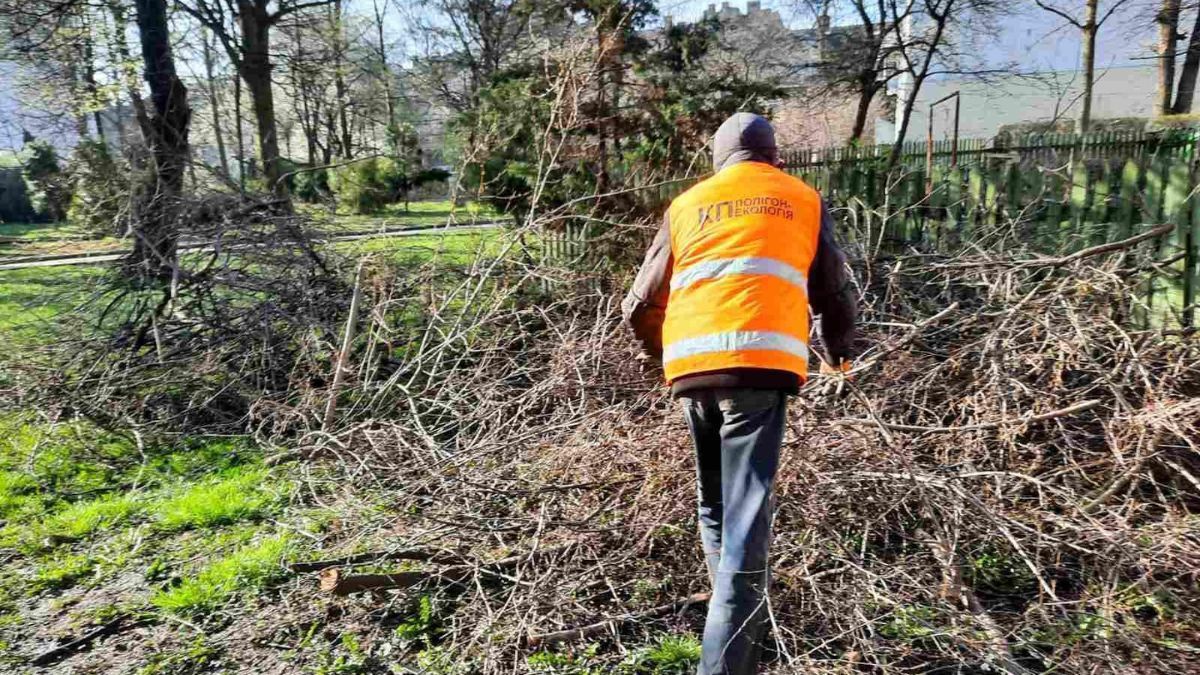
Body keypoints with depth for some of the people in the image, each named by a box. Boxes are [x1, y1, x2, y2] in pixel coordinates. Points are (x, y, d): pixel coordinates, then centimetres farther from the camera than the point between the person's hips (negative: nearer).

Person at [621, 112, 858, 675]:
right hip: (759, 362, -2)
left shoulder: (685, 205, 21)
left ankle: (736, 624, 33)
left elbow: (639, 307, 15)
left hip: (689, 365, 3)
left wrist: (659, 349, 36)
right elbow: (835, 296, 19)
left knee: (714, 506, 20)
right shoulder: (804, 200, 19)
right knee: (745, 515, -5)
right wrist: (839, 353, 40)